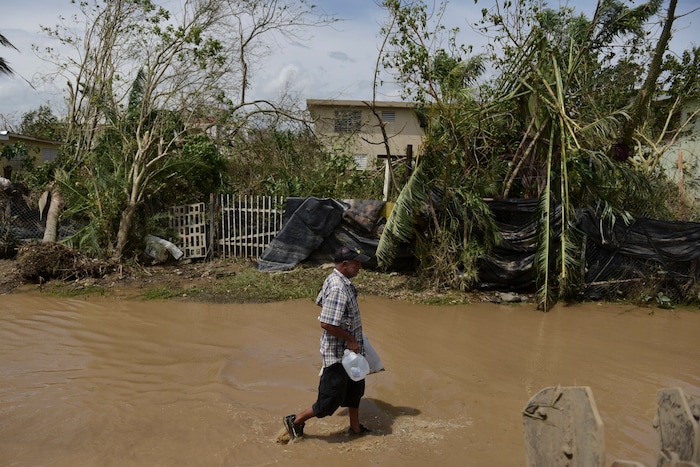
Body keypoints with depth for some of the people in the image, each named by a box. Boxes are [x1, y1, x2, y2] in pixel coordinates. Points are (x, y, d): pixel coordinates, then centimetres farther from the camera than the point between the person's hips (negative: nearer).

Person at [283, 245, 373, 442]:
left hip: (348, 351, 10)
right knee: (331, 399, 2)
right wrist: (350, 339, -19)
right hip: (338, 354, -10)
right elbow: (327, 324, -32)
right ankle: (296, 420, 19)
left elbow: (320, 302, 18)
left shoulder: (333, 279, 2)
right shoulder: (338, 289, -28)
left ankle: (355, 428, 39)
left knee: (355, 388, 23)